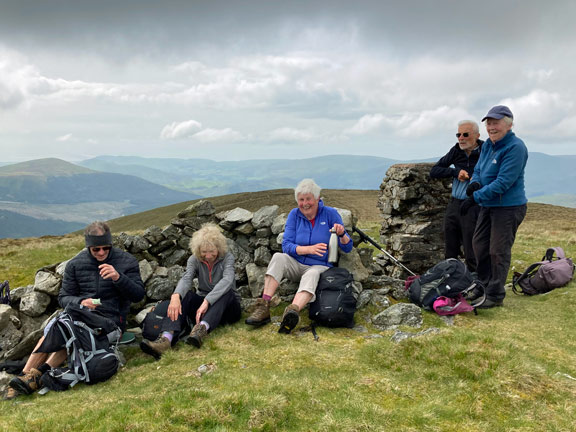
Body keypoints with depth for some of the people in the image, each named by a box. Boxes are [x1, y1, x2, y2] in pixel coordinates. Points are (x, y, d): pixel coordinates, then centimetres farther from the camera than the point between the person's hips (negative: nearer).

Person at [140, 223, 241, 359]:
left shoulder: (227, 257, -10)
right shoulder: (195, 260, -2)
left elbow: (227, 280, -30)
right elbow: (186, 279, -21)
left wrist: (206, 301, -46)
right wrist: (176, 296, -45)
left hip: (228, 307, -2)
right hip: (203, 304, 2)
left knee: (226, 292, -34)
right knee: (184, 295, -27)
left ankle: (202, 328, -55)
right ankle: (166, 338, -48)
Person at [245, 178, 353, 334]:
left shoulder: (330, 214, -1)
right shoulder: (294, 214, 3)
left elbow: (347, 248, -1)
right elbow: (286, 245, -6)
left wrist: (342, 234, -24)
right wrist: (309, 249, -23)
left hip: (319, 266, -2)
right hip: (296, 264, 3)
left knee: (311, 275, -36)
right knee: (278, 257, -28)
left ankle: (293, 310, -66)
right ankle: (264, 306, -38)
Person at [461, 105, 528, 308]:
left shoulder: (515, 147, -19)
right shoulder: (488, 145, 8)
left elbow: (503, 182, -24)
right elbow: (478, 170, 16)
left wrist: (475, 197, -24)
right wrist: (474, 183, -8)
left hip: (508, 207, -9)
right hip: (487, 206, 9)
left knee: (498, 252, -2)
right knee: (479, 244, 16)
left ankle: (496, 295, 11)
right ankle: (484, 286, 33)